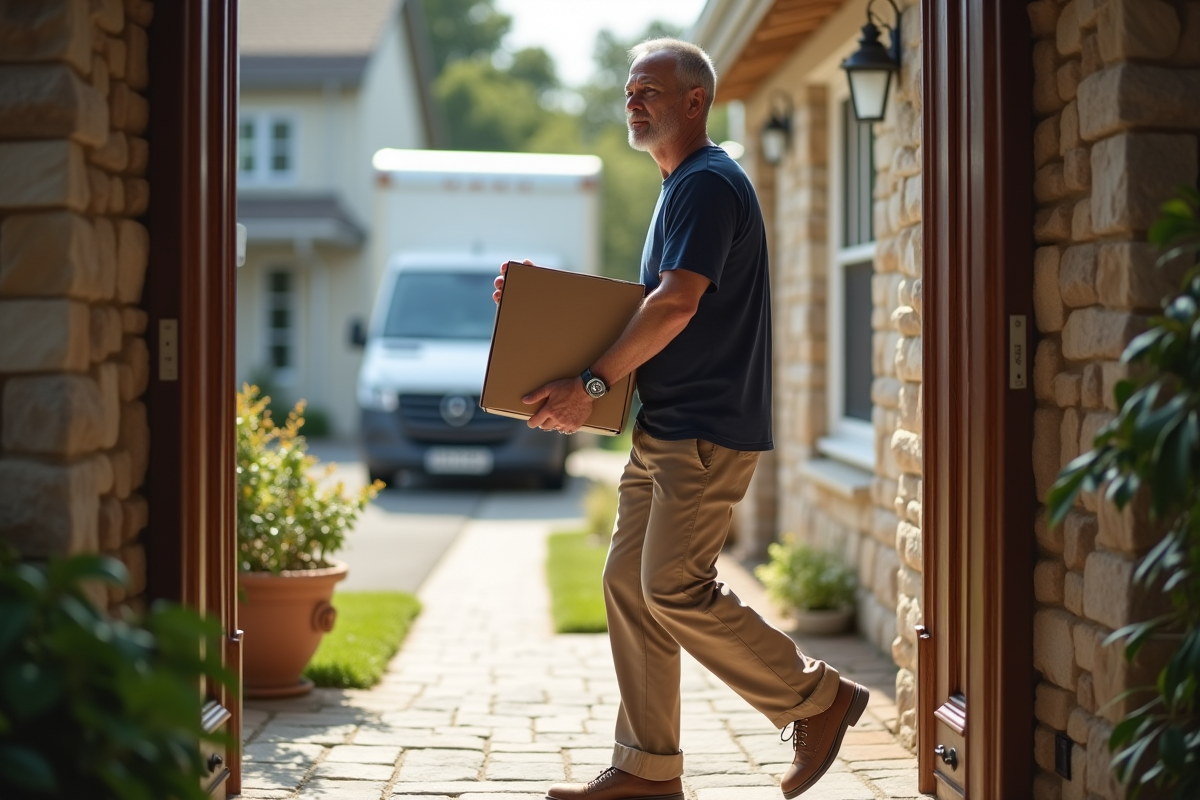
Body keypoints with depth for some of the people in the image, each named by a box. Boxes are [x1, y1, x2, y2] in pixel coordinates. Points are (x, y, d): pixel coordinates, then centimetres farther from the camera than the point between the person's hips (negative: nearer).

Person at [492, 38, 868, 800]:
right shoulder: (682, 186, 20)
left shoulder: (710, 182, -12)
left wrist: (593, 383, -21)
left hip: (707, 431, -10)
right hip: (665, 430, 10)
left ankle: (817, 698, 3)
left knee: (677, 591, -12)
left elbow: (676, 304, -22)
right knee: (629, 586, 7)